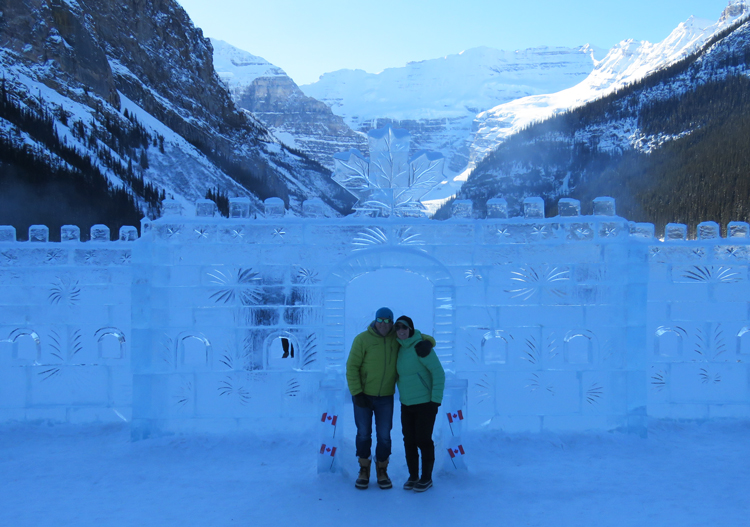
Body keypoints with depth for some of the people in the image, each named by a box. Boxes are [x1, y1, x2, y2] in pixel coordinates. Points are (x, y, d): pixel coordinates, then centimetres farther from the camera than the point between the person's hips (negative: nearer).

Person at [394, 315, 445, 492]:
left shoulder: (420, 347, -16)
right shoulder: (401, 349, 7)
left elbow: (438, 372, -16)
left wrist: (436, 399, -17)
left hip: (425, 403, -7)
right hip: (406, 404, 7)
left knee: (423, 441, 2)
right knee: (409, 441, 10)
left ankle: (427, 478, 17)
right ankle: (413, 477, 24)